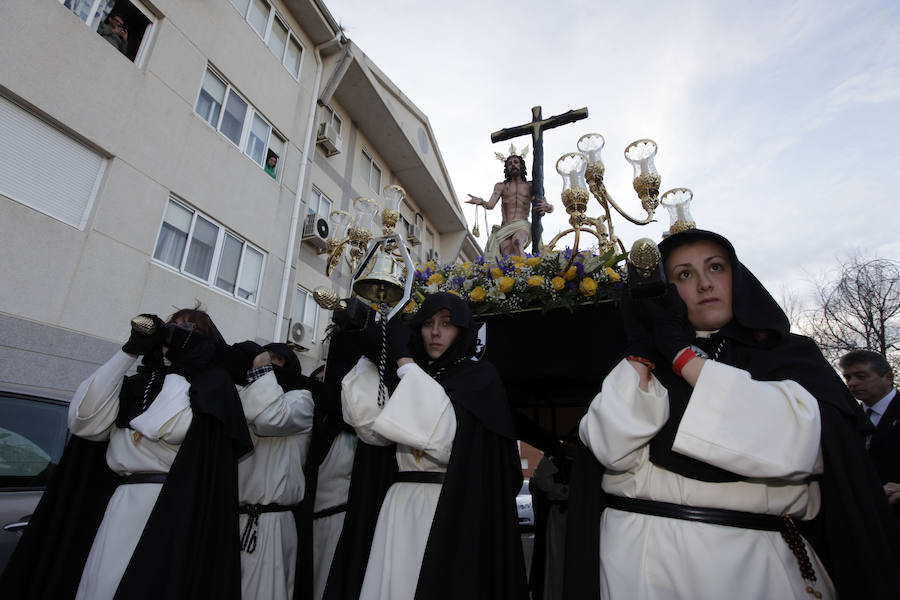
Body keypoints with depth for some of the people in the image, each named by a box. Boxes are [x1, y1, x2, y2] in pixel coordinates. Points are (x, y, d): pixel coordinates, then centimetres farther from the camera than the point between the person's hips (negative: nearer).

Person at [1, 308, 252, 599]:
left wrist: (179, 362, -8)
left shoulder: (213, 383, 0)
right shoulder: (140, 381, 17)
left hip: (172, 508, -5)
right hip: (118, 504, 5)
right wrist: (130, 352, -1)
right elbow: (84, 422, 1)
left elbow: (168, 429, -17)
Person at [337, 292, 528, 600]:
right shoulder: (412, 378, 14)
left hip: (453, 510, -4)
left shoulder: (480, 376, -1)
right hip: (400, 506, 5)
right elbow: (373, 428, -1)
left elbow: (443, 433, -18)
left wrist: (403, 358, -15)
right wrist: (370, 355, -4)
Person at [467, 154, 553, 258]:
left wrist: (546, 206, -12)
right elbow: (490, 205, 7)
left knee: (517, 240, -39)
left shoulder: (531, 186, 21)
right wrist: (481, 202, -17)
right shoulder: (501, 186, 22)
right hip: (505, 228, 1)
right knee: (507, 257, -31)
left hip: (523, 226, -1)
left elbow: (550, 207, 14)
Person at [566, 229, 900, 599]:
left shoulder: (790, 354, 1)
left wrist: (683, 353, -17)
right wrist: (641, 348, -16)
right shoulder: (641, 362, 2)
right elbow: (615, 451, -12)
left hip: (753, 559, 0)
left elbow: (794, 445, -19)